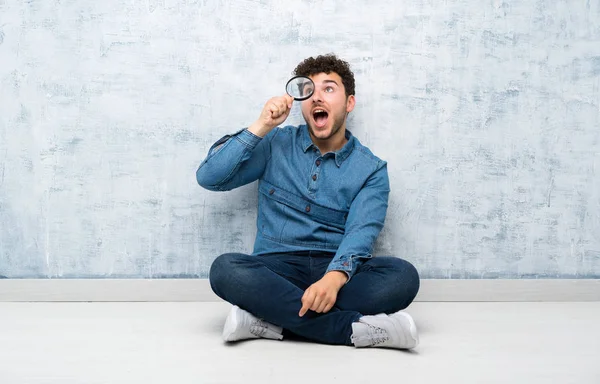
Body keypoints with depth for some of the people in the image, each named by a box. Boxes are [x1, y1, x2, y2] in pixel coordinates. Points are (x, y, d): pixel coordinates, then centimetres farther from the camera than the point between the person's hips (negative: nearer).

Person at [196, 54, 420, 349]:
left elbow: (360, 233, -10)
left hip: (336, 270, 0)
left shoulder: (371, 169, 5)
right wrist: (261, 127, -6)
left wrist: (335, 277, -32)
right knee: (225, 269, -32)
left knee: (403, 275, -28)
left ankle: (272, 317, -28)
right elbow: (208, 178, 1)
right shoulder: (276, 144, 9)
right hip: (276, 270, 0)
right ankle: (355, 328, -32)